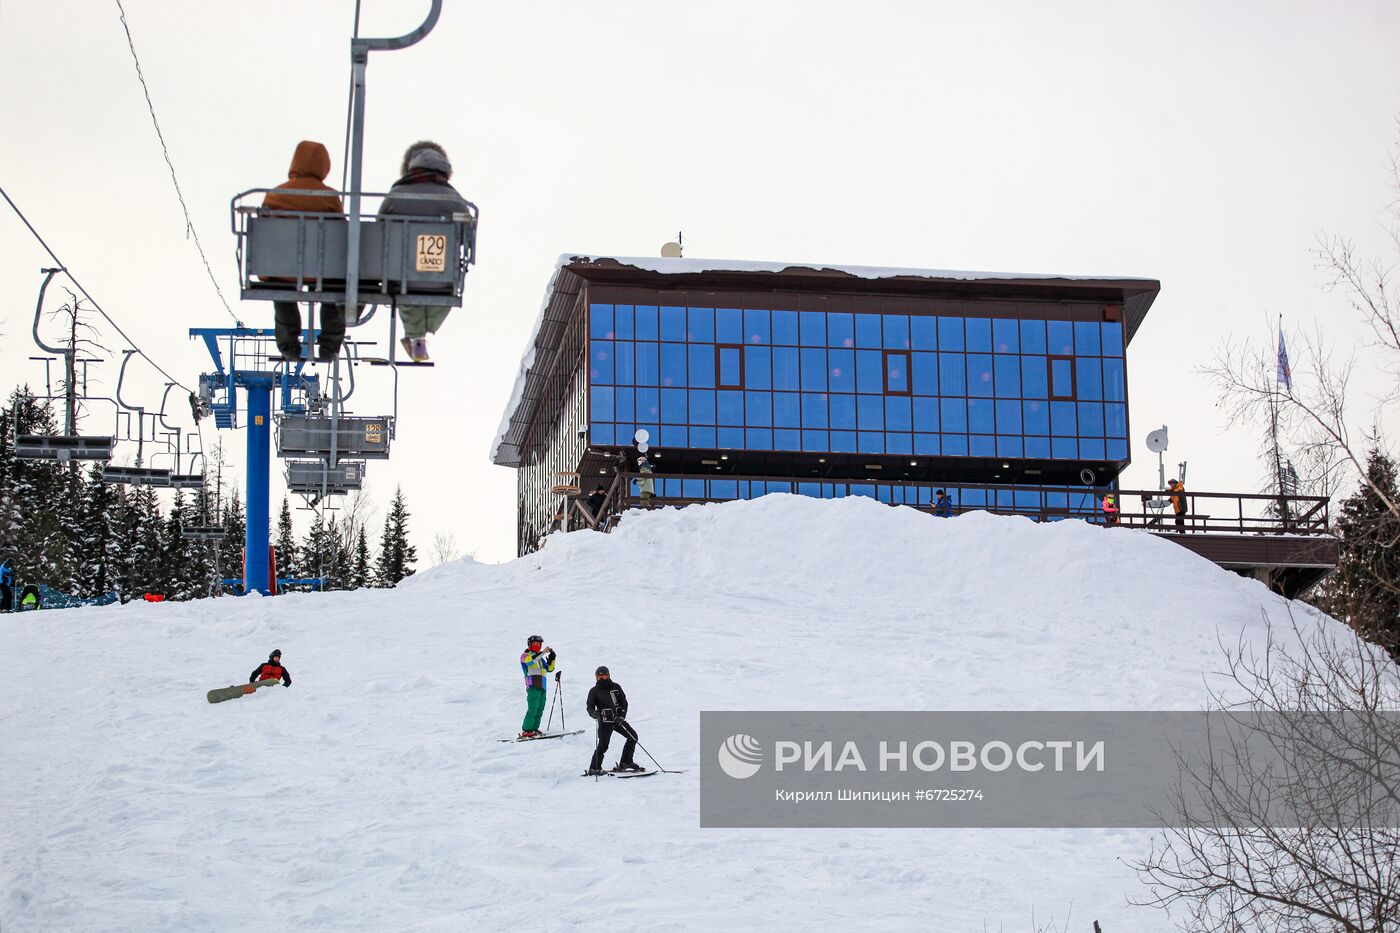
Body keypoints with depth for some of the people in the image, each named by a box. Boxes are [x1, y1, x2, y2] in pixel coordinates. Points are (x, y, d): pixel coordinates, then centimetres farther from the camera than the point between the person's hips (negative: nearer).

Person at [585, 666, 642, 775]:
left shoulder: (616, 687, 9)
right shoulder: (594, 691, 0)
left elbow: (624, 702, 8)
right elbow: (590, 707, -5)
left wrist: (622, 716, -6)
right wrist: (594, 713, -29)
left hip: (618, 719, 5)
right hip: (605, 721, -5)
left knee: (633, 736, 3)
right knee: (603, 745, -14)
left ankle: (625, 763, 13)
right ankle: (594, 768, -2)